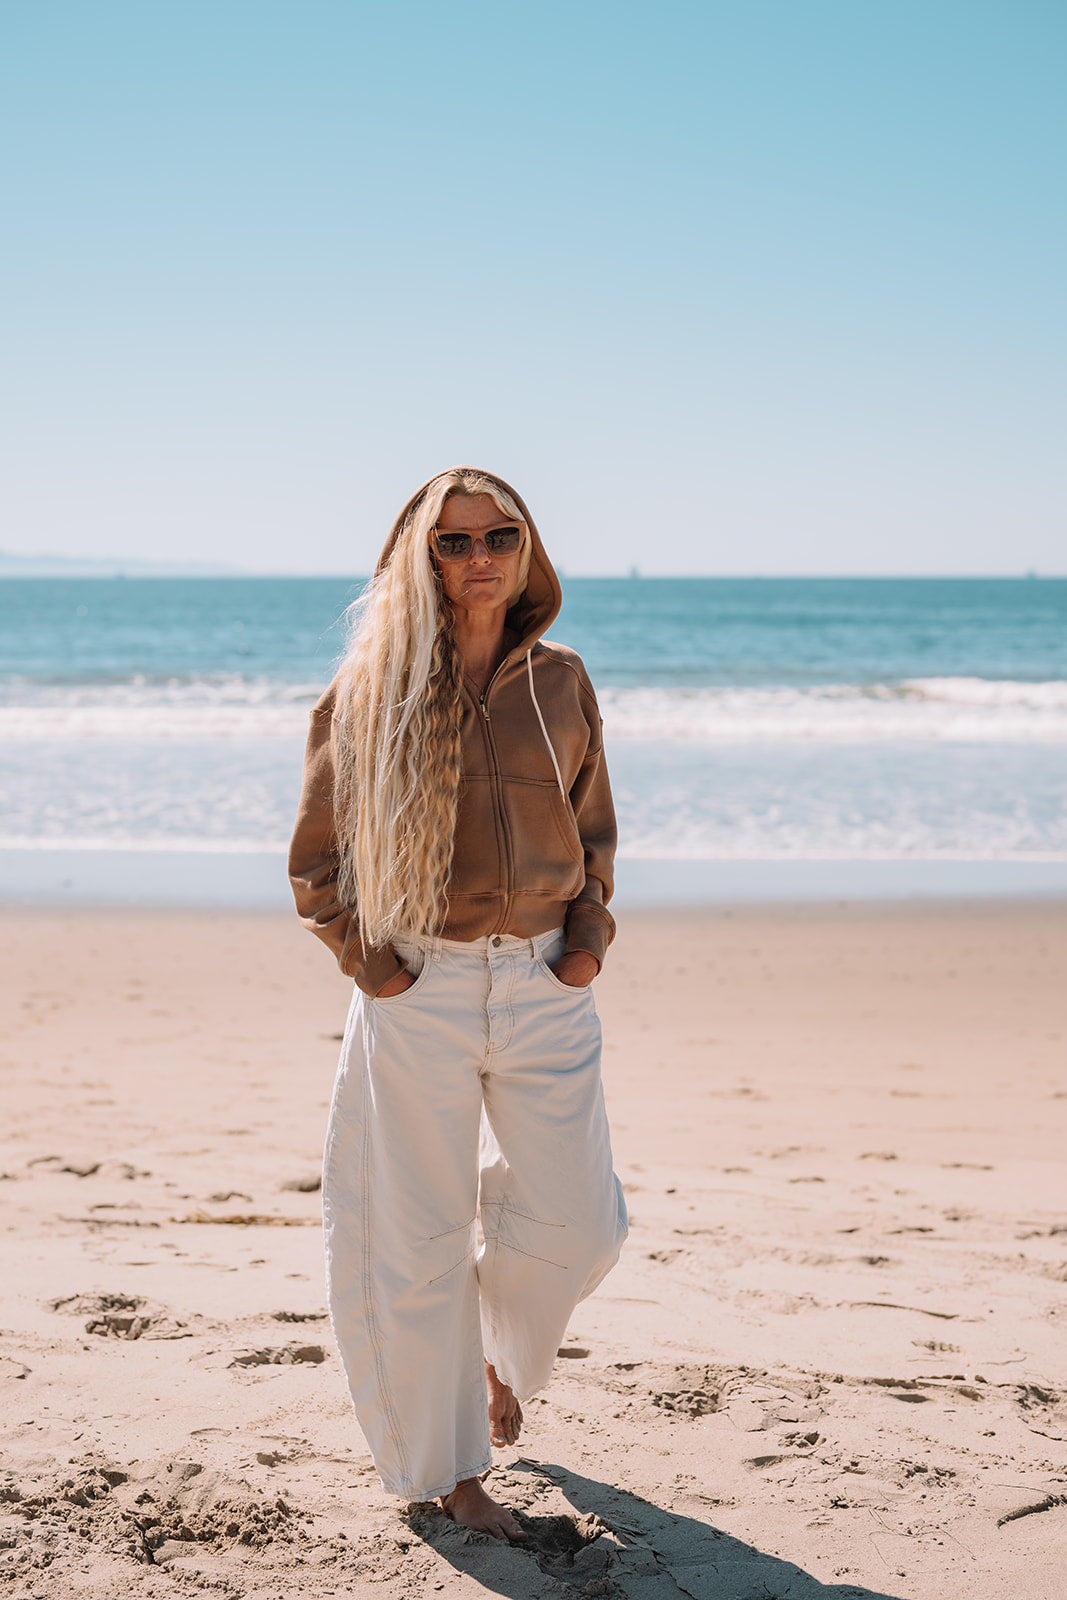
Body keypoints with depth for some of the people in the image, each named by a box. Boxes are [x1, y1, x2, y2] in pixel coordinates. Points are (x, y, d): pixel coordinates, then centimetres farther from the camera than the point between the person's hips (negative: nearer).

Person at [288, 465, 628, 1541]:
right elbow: (315, 857, 4)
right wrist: (365, 957, -6)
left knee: (579, 1225, 3)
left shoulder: (559, 682, 6)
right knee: (423, 1242, 5)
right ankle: (445, 1471, 23)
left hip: (544, 984, 3)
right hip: (419, 990, -2)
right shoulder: (370, 689, -2)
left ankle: (499, 1347, 37)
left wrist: (590, 933, 4)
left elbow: (594, 827, 17)